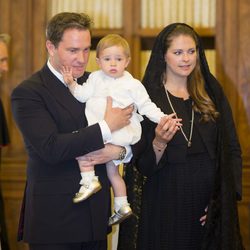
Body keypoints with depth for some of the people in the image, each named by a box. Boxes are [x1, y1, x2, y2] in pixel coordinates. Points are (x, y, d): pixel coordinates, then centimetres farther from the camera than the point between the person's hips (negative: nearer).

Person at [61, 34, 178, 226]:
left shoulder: (132, 84, 0)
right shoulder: (96, 78, 11)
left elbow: (146, 106, -1)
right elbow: (83, 95, 0)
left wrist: (163, 118, -13)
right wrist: (72, 84, -16)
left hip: (124, 132, -6)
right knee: (112, 171, 16)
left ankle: (89, 180, -15)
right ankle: (122, 206, 28)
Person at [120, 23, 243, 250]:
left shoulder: (212, 91, 5)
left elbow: (232, 150, 5)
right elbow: (142, 165, -3)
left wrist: (225, 196, -6)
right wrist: (159, 143, -22)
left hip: (211, 205, 2)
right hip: (166, 204, -2)